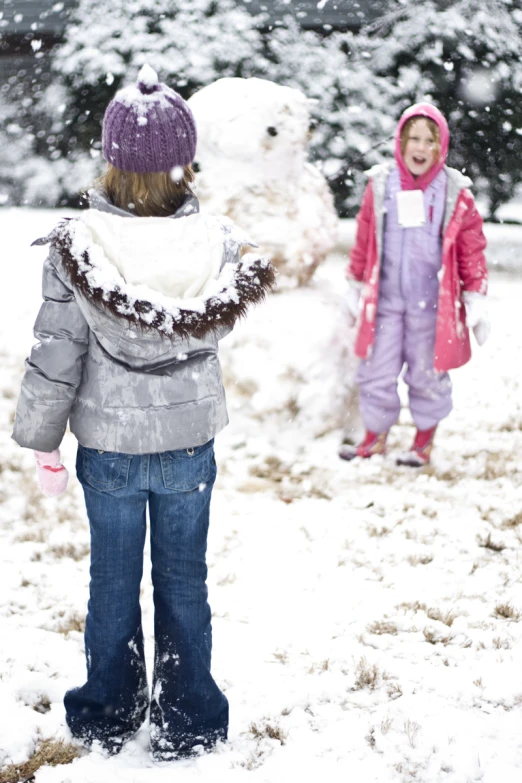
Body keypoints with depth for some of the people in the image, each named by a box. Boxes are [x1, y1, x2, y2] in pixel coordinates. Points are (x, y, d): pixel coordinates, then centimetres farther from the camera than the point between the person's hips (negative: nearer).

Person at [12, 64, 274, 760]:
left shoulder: (77, 246, -18)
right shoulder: (219, 241, -15)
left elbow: (56, 357, -11)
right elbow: (214, 327, 2)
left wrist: (43, 443, 1)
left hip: (109, 447, -1)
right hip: (191, 442, 1)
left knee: (113, 581, 16)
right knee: (183, 580, 15)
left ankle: (108, 718, 32)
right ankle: (188, 724, 27)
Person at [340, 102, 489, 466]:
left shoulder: (456, 193, -4)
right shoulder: (380, 186, 1)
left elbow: (472, 250, 1)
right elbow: (363, 242, 9)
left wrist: (476, 298, -1)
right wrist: (356, 287, 13)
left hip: (432, 304, -1)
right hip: (385, 300, 2)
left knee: (427, 374, 10)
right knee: (376, 373, 7)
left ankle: (425, 441, 28)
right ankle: (376, 437, 26)